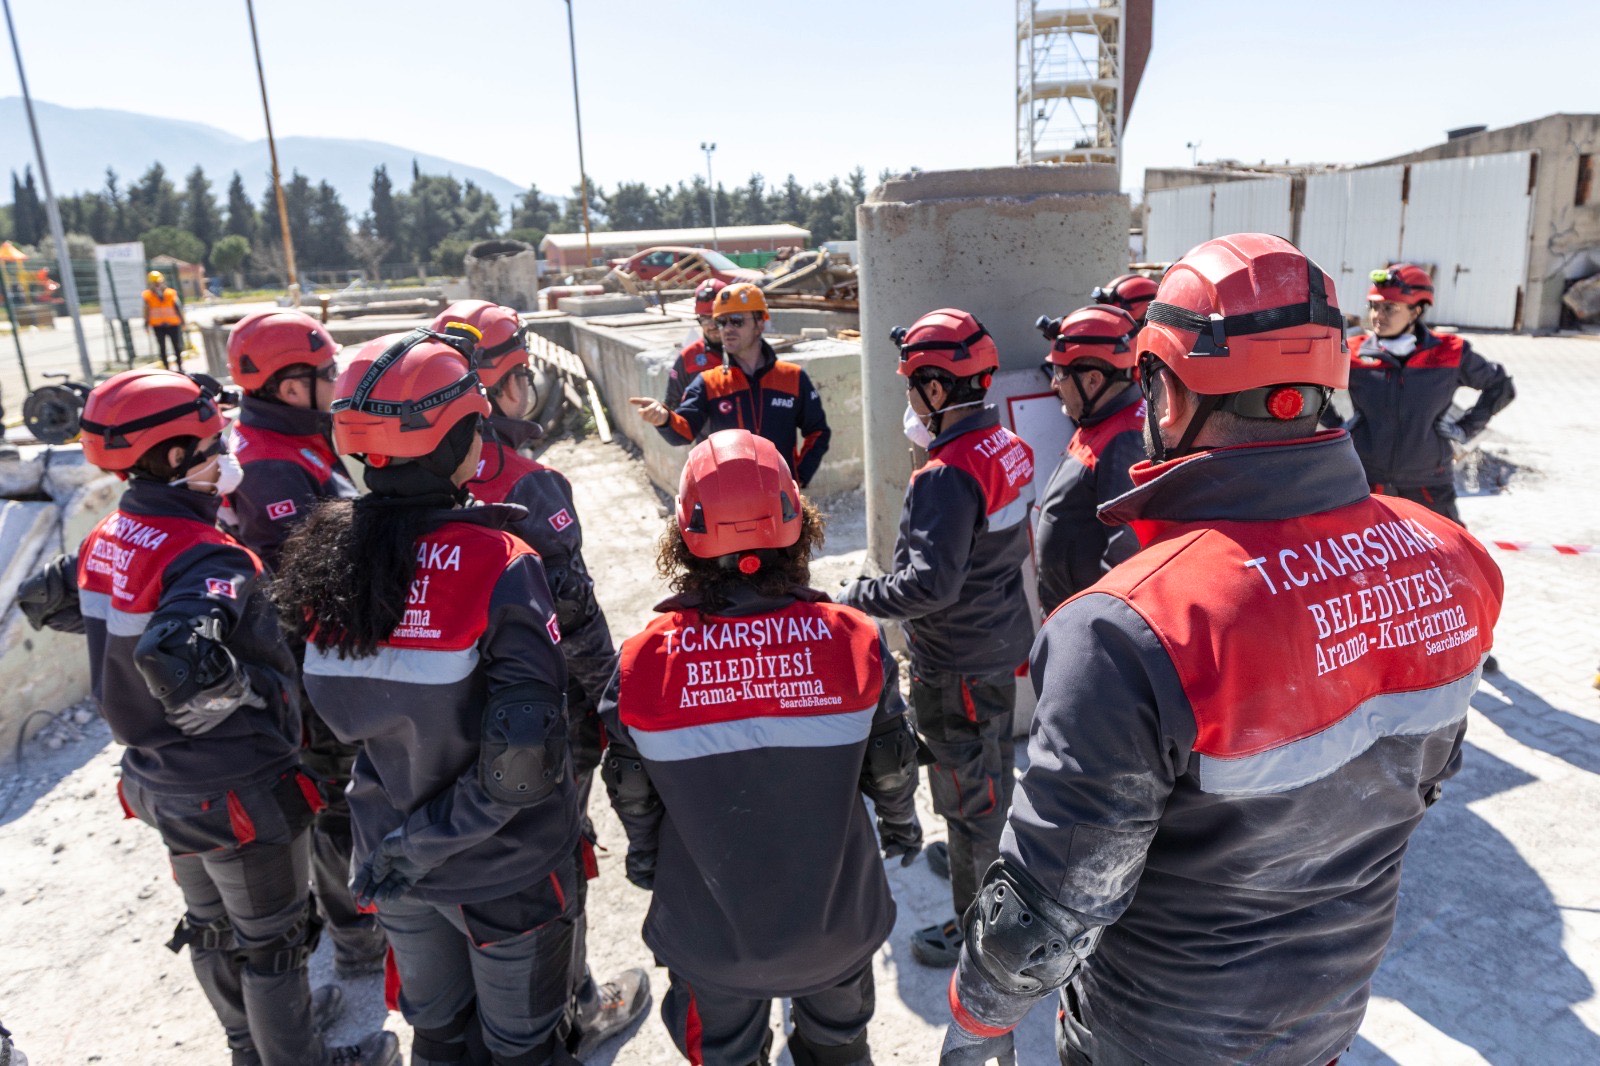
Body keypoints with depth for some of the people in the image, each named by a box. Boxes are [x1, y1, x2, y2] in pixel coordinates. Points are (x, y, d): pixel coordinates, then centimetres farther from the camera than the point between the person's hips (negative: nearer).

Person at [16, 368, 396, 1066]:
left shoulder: (106, 539, -1)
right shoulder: (208, 559, -29)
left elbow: (42, 600, 16)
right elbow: (181, 663, -44)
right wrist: (245, 695, -26)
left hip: (159, 782, 9)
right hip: (241, 793, -8)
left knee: (212, 925, 26)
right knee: (271, 938, 13)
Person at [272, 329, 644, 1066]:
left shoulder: (323, 558, -11)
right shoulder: (496, 562, -27)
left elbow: (338, 711, -1)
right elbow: (525, 755, -28)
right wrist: (428, 839, -16)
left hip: (393, 863, 5)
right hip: (504, 869, -5)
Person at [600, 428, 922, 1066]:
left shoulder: (644, 661, -22)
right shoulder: (855, 640, -22)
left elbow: (632, 795, -7)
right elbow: (892, 769, -7)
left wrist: (644, 859, 15)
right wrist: (901, 827, 15)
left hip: (710, 936, 0)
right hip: (836, 924, 1)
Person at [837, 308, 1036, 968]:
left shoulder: (947, 475, -29)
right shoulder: (1009, 447, 0)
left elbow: (932, 583, -33)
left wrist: (859, 597, -22)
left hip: (957, 664, -9)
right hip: (1005, 640, 9)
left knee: (966, 789, 7)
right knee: (993, 764, 28)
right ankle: (989, 862, 52)